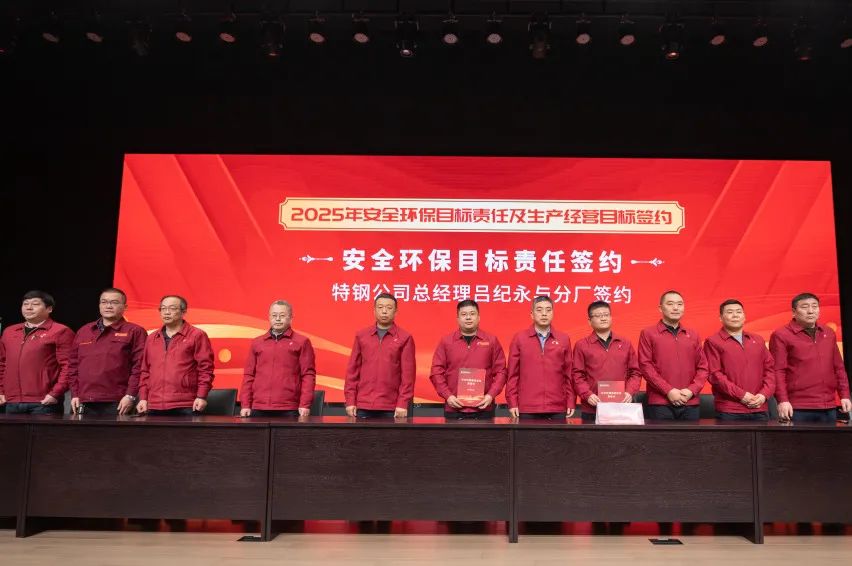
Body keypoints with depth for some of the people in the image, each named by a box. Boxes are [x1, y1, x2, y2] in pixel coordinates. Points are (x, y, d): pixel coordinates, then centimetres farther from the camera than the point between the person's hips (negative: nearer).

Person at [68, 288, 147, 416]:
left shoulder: (135, 332, 1)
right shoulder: (83, 331, 19)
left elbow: (139, 366, -6)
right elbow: (73, 365, 19)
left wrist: (130, 396, -13)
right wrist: (75, 395, 10)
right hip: (83, 404, 5)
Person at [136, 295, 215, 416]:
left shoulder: (197, 335, 0)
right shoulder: (152, 338, 17)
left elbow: (205, 368, -5)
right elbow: (145, 371, 19)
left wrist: (201, 396, -11)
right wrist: (143, 398, 11)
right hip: (154, 407, 5)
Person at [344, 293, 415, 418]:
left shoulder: (405, 338, 1)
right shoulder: (361, 336, 8)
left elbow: (407, 374, -2)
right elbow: (352, 370, 8)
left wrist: (403, 404, -8)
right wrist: (350, 401, 2)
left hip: (391, 408, -2)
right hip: (363, 406, 2)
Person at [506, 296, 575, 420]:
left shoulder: (564, 339, 7)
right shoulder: (519, 338, 3)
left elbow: (569, 374, 9)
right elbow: (512, 374, 4)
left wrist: (571, 402, 5)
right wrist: (512, 403, -1)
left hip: (557, 409, 1)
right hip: (526, 409, -1)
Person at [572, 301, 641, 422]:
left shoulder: (625, 343, 12)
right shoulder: (581, 345, 4)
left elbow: (635, 372, 12)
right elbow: (577, 375, 1)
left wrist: (630, 392, -4)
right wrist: (587, 395, -13)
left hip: (621, 408, 2)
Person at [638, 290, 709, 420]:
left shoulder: (693, 335, 15)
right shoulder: (648, 334, 3)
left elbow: (703, 367, 13)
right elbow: (645, 366, -4)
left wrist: (692, 390, -4)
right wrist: (668, 391, -11)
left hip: (690, 403, 3)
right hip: (660, 404, -3)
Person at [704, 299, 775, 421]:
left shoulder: (758, 340, 17)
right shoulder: (713, 342, 0)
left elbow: (770, 368, 14)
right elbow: (714, 374, -9)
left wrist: (764, 394, -2)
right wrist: (741, 395, -13)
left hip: (759, 410, 5)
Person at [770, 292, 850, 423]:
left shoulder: (829, 333, 14)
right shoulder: (781, 335, -4)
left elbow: (838, 367, 18)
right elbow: (778, 371, -8)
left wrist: (845, 395, 11)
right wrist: (782, 400, -15)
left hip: (829, 408, 6)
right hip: (798, 409, -5)